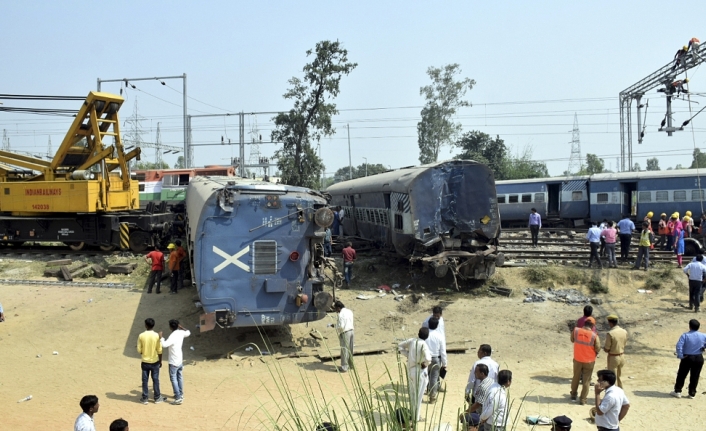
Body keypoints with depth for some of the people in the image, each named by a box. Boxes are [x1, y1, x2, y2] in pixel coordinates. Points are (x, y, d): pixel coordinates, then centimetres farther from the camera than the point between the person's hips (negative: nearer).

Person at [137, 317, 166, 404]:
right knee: (155, 380, 10)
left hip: (145, 362, 0)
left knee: (145, 380, 10)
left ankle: (144, 398, 16)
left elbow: (139, 350, -5)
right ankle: (157, 398, 18)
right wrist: (160, 361, 4)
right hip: (155, 362, 0)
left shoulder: (141, 336, -10)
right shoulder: (157, 336, -12)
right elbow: (159, 350, -8)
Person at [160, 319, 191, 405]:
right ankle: (181, 394, 31)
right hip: (180, 359, 8)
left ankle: (178, 398, -6)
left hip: (174, 361, -8)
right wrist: (181, 327, 27)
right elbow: (188, 332, 21)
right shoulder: (181, 333, -1)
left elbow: (164, 345, -40)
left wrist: (161, 337, -27)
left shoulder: (172, 336, -25)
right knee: (179, 377, 20)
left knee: (173, 378, -3)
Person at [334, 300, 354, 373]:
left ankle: (344, 368, 1)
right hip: (351, 331, 8)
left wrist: (335, 326, -4)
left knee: (344, 350, -2)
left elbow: (341, 326, -22)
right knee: (350, 349, 19)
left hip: (345, 333, -8)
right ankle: (351, 364, 31)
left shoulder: (341, 314, -17)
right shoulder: (349, 311, 9)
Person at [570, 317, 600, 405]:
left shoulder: (576, 331, -13)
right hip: (589, 361, -2)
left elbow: (572, 340, 5)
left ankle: (573, 395, 35)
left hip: (577, 359, 2)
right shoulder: (594, 336, -19)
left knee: (576, 378, 21)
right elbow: (598, 349, -11)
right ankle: (583, 399, 17)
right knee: (586, 380, 11)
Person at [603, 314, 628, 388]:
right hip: (622, 356, 6)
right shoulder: (624, 332, -4)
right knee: (619, 377, 21)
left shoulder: (610, 333, -22)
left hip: (613, 357, -6)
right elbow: (624, 344, 7)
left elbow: (606, 349, -16)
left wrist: (604, 347, 4)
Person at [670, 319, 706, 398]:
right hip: (699, 359, 2)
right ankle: (692, 394, 15)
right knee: (695, 377, 11)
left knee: (681, 375, 10)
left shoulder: (685, 335, -13)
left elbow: (679, 346, -22)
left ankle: (677, 392, 13)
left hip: (687, 358, -2)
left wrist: (680, 356, -13)